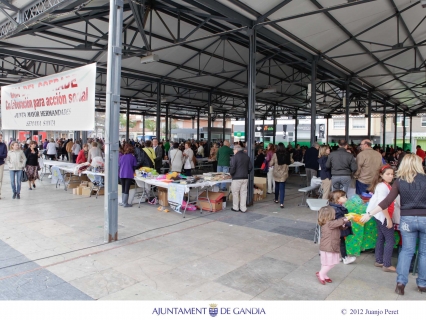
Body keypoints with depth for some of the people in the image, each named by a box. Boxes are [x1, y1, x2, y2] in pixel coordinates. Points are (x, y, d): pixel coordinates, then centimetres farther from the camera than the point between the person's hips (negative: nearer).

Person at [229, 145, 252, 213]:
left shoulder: (235, 157, -11)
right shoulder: (246, 156, 10)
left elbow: (232, 168, -15)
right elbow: (250, 167, 10)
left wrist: (231, 173, 3)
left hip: (237, 178, -6)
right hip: (245, 177, 6)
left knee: (235, 192, 6)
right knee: (243, 192, 8)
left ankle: (235, 207, 13)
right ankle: (243, 208, 10)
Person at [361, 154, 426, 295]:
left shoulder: (399, 181, -3)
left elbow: (387, 201, -8)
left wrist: (370, 214, -6)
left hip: (407, 219, 1)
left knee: (407, 250, 12)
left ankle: (400, 282, 6)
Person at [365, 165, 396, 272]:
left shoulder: (385, 185, 11)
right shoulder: (383, 187, -19)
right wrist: (388, 219, -22)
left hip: (380, 216, 10)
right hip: (383, 216, -10)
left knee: (381, 238, 16)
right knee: (390, 240, -4)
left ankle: (379, 261, 26)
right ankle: (387, 265, 2)